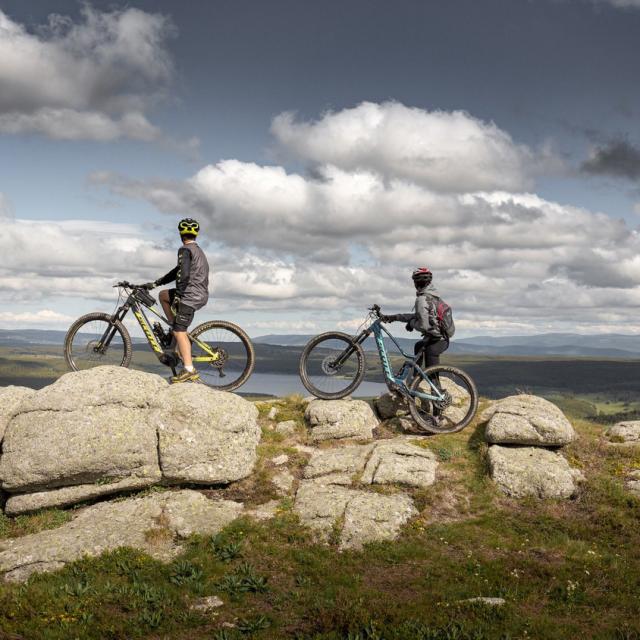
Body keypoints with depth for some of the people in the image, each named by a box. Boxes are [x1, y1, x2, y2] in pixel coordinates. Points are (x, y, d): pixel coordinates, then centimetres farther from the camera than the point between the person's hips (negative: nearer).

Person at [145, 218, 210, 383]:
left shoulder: (185, 250, -8)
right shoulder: (198, 251, 22)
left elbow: (183, 274, -21)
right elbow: (178, 271, 23)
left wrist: (177, 297, -18)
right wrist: (155, 283, 21)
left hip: (191, 295, -9)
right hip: (202, 295, 9)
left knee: (179, 331, -12)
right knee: (163, 295, 23)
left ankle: (189, 370, -21)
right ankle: (176, 327, 16)